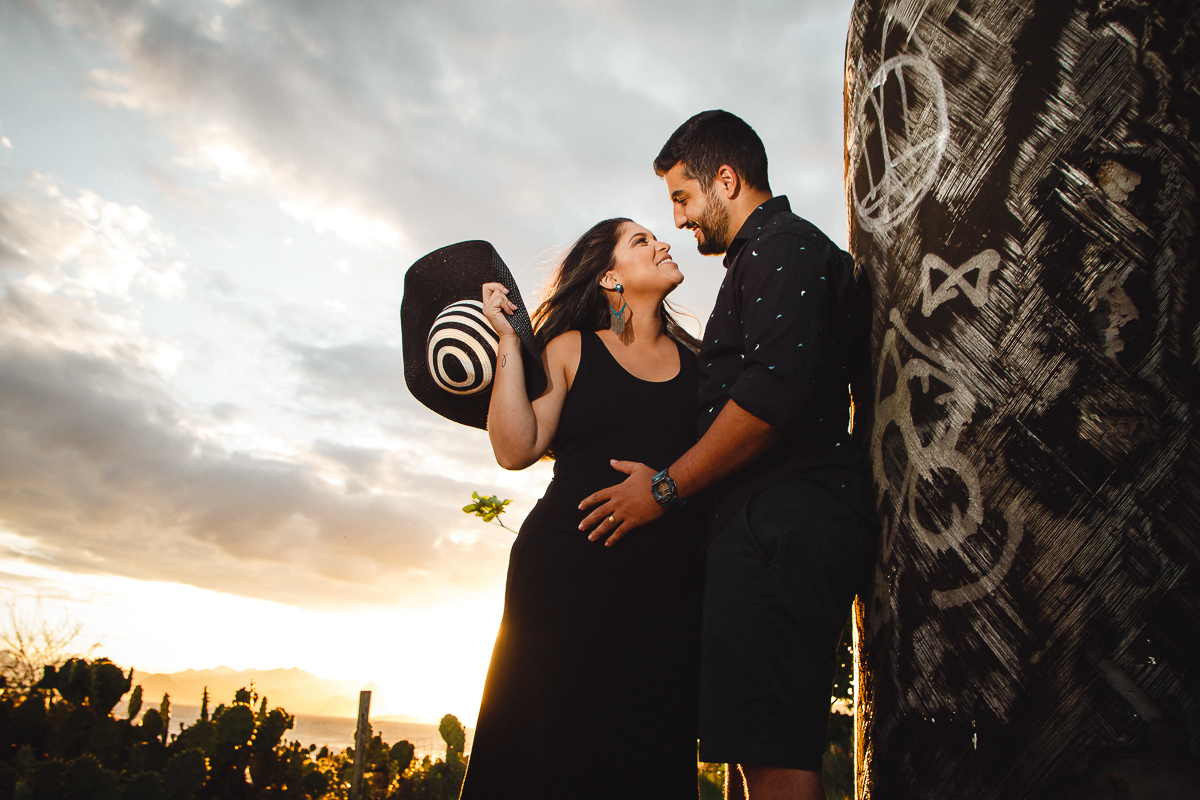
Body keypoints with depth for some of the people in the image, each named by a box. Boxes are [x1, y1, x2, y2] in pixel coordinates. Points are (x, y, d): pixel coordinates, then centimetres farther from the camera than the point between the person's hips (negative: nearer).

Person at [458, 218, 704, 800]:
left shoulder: (694, 359, 14)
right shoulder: (571, 349, 6)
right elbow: (515, 450, -6)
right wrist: (508, 340, -6)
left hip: (670, 579, 3)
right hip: (571, 571, -2)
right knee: (553, 751, 1)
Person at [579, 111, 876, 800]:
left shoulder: (781, 245, -3)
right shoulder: (794, 252, 29)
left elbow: (775, 391, -18)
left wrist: (667, 487, -11)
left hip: (780, 523, -11)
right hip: (783, 528, 11)